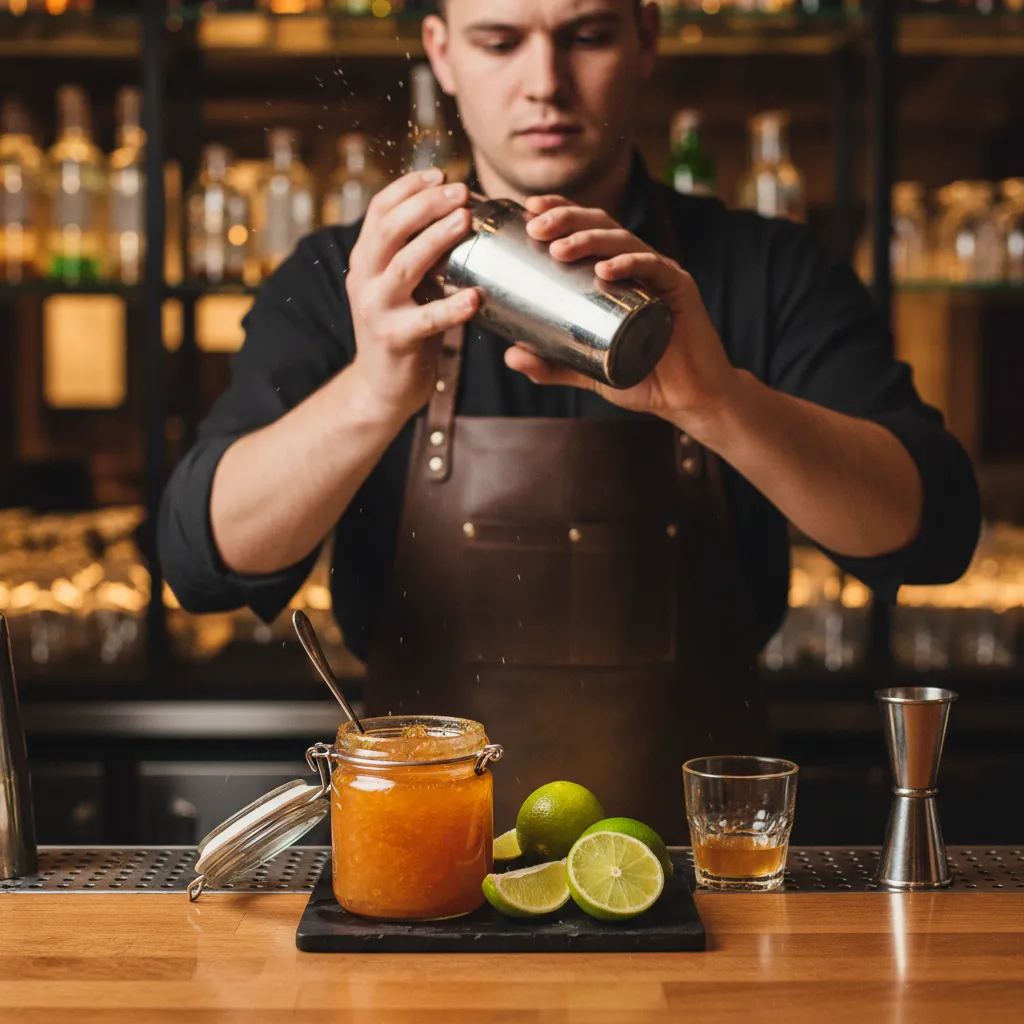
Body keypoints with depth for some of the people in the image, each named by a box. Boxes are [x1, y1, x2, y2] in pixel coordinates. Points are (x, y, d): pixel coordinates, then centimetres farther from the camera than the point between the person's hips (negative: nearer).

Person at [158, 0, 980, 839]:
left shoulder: (771, 274, 5)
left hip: (698, 859, 1)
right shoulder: (341, 283, 4)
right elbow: (208, 556, -9)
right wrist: (374, 393, -28)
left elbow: (930, 531, -8)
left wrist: (720, 401, -27)